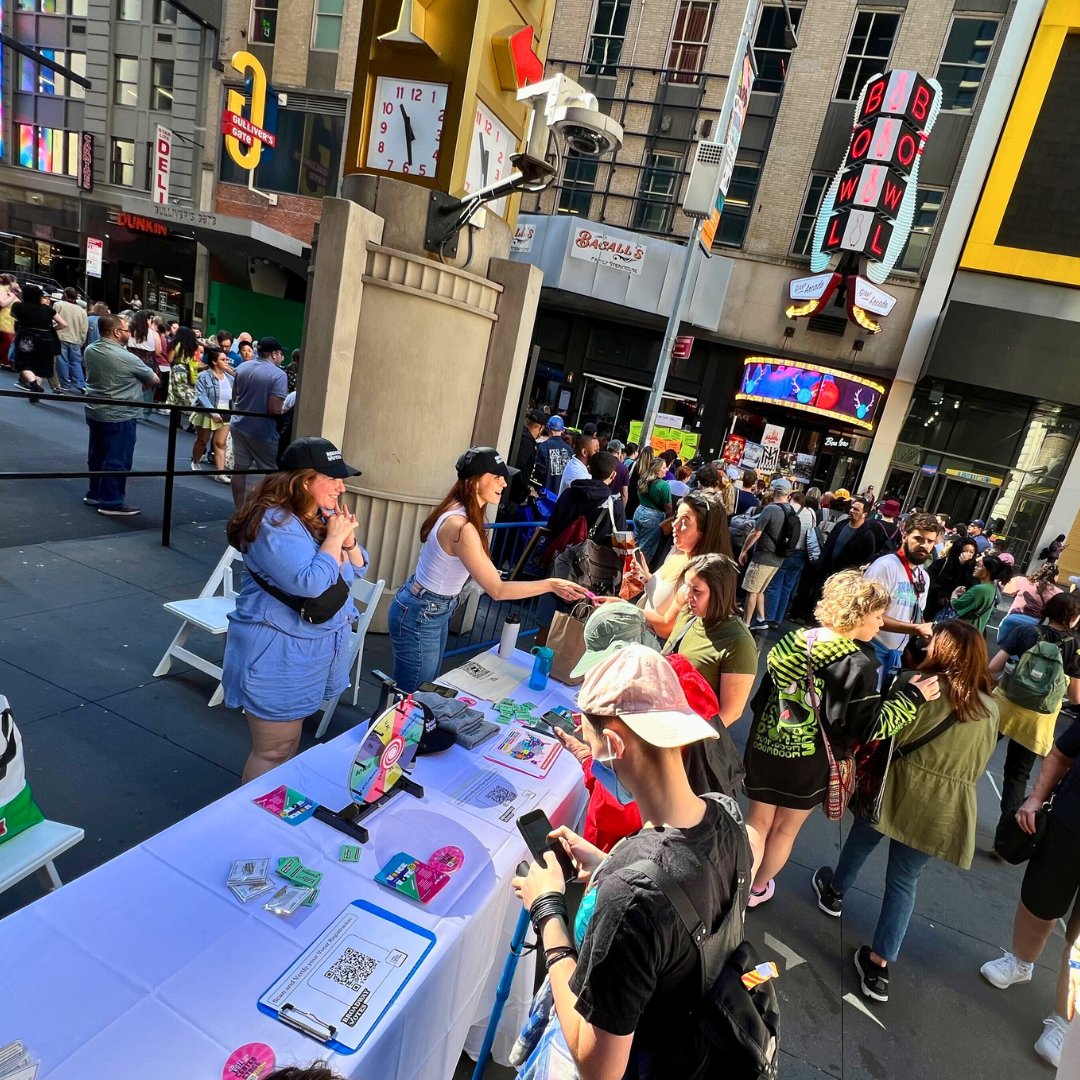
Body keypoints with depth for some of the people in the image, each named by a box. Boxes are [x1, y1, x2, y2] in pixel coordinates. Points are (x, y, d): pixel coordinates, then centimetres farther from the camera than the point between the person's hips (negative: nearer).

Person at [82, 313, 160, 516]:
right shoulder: (126, 358, -19)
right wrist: (140, 387, 15)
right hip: (119, 416, -8)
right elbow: (154, 380, -6)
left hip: (94, 412, 8)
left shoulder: (90, 350, 3)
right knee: (117, 460, -1)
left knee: (97, 456, 19)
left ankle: (95, 494, 30)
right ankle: (111, 503, 3)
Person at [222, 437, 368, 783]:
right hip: (275, 653, -9)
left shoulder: (324, 517, 6)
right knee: (273, 752, 2)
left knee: (288, 744, 22)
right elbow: (309, 583, -31)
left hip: (311, 650, 9)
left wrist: (348, 540, -8)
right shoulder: (274, 523, -22)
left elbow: (357, 569, 11)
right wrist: (333, 538, -19)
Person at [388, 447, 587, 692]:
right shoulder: (462, 527, -29)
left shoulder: (457, 512, 1)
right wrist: (550, 584, -25)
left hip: (436, 610, 10)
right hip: (420, 616, -10)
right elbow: (497, 590, -26)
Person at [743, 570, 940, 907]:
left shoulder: (794, 641, -4)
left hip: (765, 749, 3)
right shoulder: (857, 666, -20)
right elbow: (869, 727, -16)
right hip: (808, 763, -3)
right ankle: (759, 889, 37)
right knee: (785, 830, 19)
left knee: (757, 821, 19)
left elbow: (763, 695, 3)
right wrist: (911, 696, -10)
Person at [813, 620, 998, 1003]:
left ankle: (835, 892, 50)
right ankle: (879, 965, 17)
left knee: (861, 840, 25)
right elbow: (979, 764, 9)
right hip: (944, 811, 3)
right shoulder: (990, 709, -2)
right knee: (904, 881, 14)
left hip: (896, 792, -3)